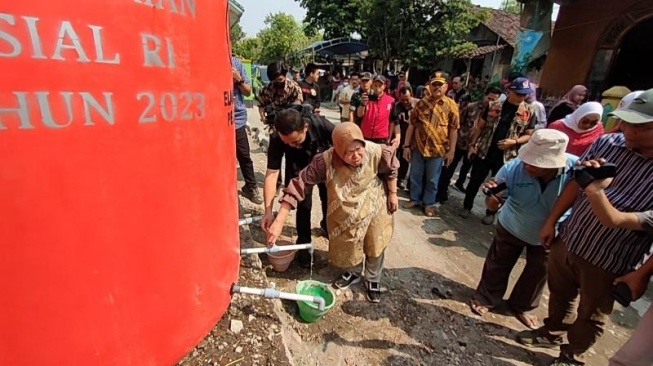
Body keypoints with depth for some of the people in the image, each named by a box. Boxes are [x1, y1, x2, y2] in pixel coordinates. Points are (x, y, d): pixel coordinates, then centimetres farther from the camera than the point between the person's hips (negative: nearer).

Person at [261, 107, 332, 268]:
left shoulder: (322, 125, -40)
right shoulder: (277, 139, -37)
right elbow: (271, 174, -36)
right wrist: (268, 211, -42)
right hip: (299, 169, -1)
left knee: (329, 199, 16)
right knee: (304, 204, -5)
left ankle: (327, 225, 47)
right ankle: (303, 243, 17)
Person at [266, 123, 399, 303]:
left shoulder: (376, 152, -32)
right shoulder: (325, 161, -36)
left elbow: (391, 168, -9)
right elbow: (299, 185, -34)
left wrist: (392, 194, 0)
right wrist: (279, 221, -36)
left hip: (374, 206, 0)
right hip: (345, 213, 0)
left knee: (375, 246, 17)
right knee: (347, 246, 20)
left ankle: (373, 280, 46)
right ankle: (353, 273, 53)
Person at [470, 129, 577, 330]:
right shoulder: (513, 168, -33)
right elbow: (494, 205, -24)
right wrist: (492, 196, -48)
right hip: (511, 228, -1)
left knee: (538, 272, 21)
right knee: (497, 265, 16)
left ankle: (522, 305, 48)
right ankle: (485, 298, 42)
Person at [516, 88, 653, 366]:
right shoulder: (607, 143, -8)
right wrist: (551, 221, 4)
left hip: (607, 263, -3)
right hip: (567, 240, 4)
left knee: (590, 316, 19)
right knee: (559, 294, 25)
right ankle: (552, 332, 51)